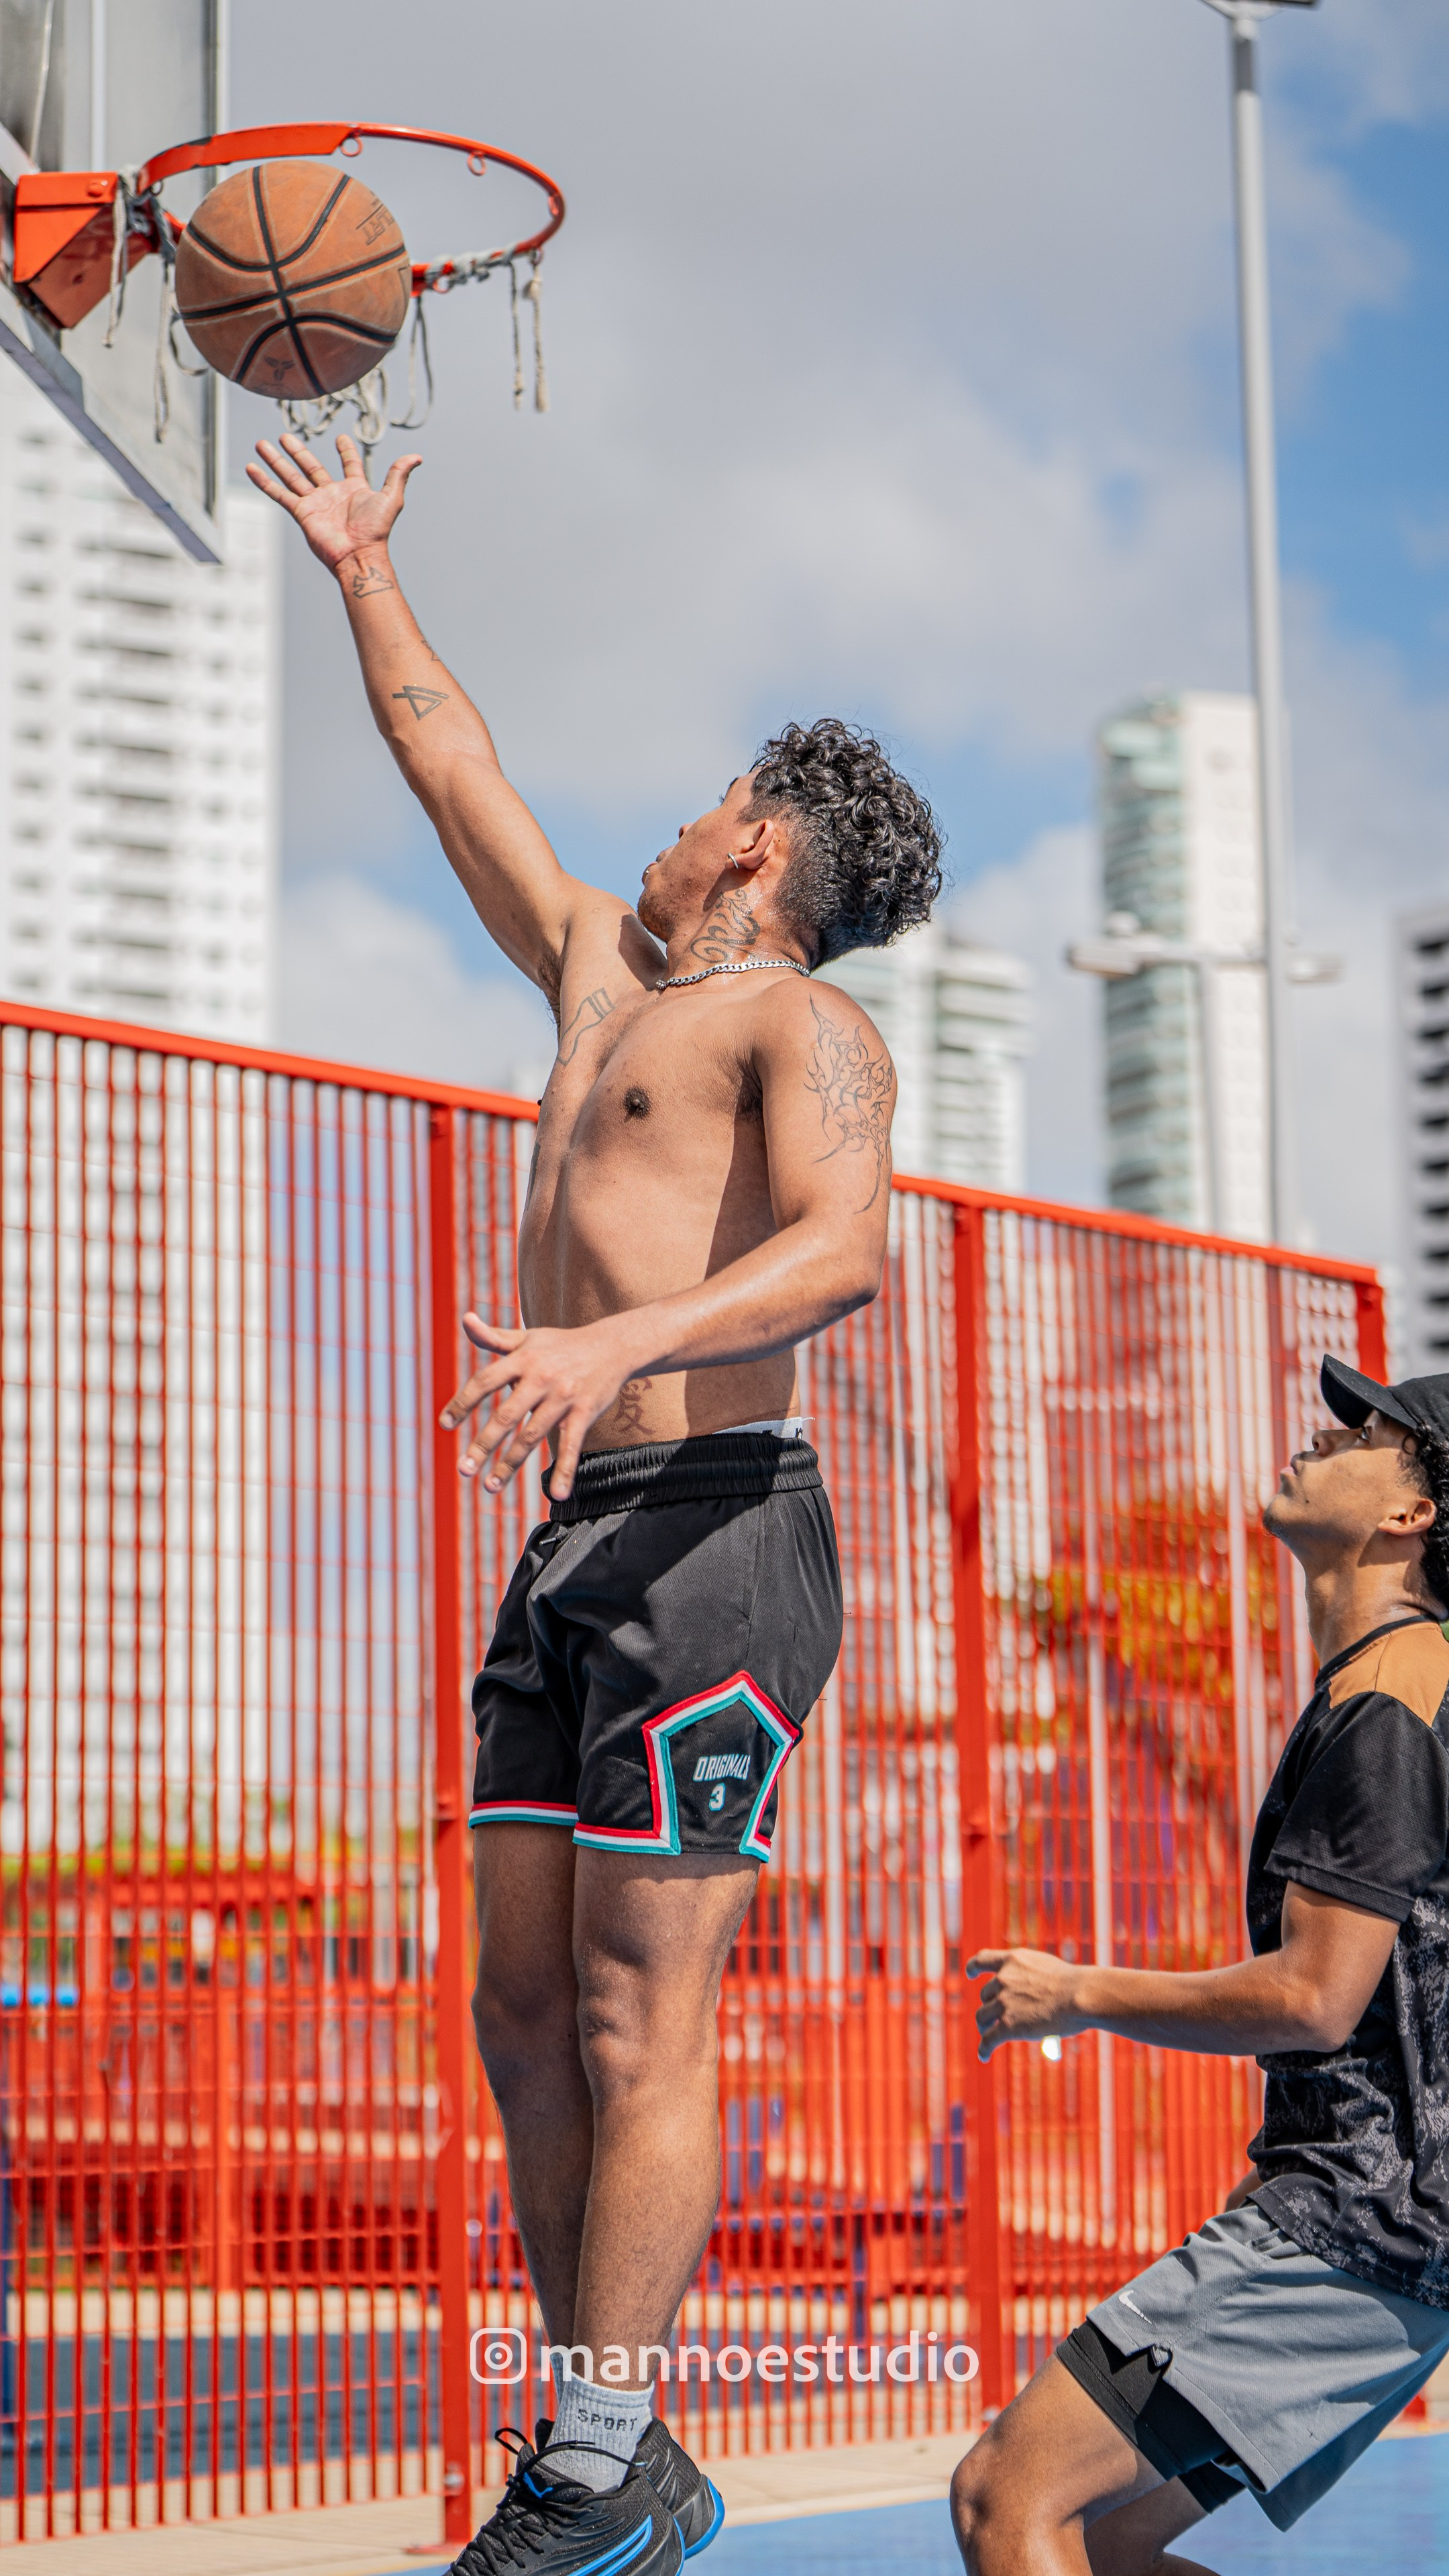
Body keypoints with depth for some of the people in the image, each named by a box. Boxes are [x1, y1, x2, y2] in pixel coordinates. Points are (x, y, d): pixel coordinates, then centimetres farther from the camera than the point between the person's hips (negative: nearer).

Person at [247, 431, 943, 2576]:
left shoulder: (801, 1023, -1)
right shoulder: (603, 974, 23)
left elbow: (842, 1248, -21)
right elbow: (451, 758, 36)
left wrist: (619, 1343, -35)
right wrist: (363, 567, 43)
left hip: (714, 1533, -8)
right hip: (571, 1552, 8)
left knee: (641, 2026, -10)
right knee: (529, 2019, 4)